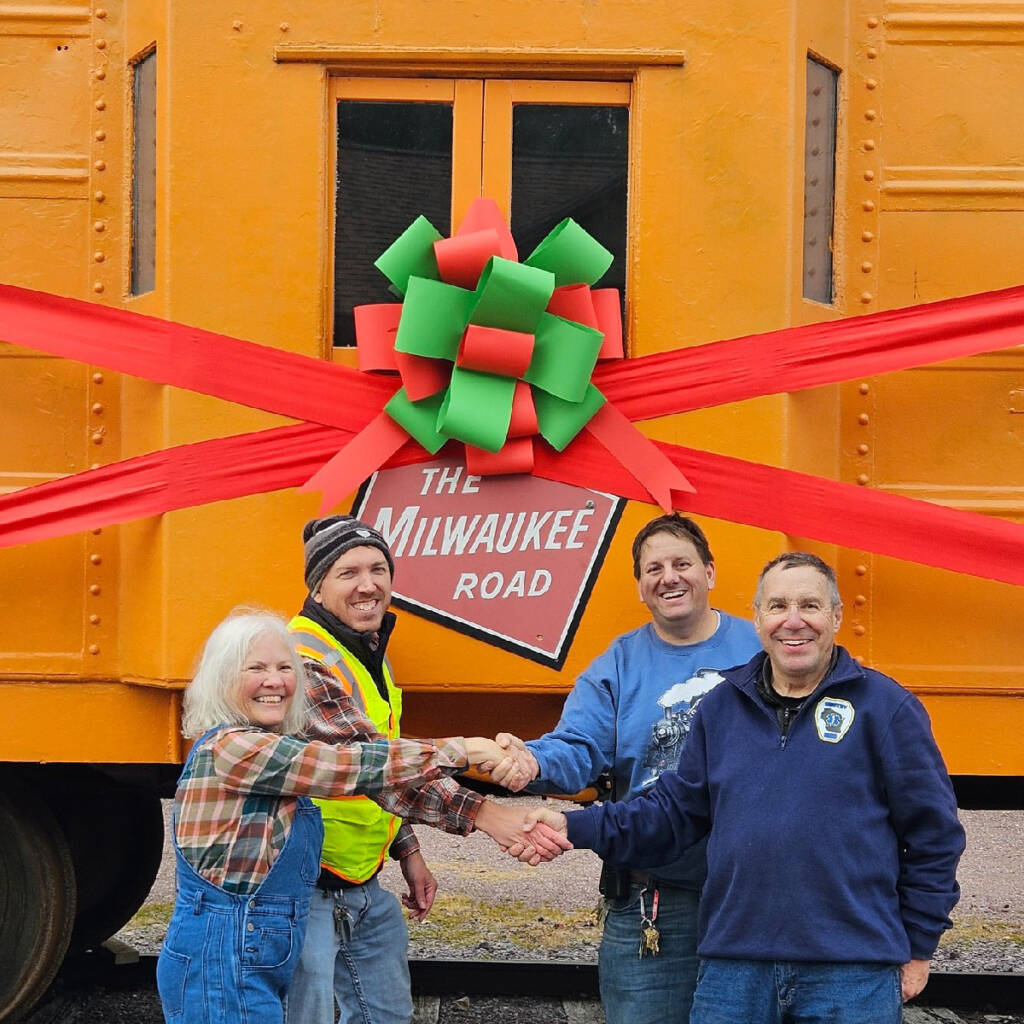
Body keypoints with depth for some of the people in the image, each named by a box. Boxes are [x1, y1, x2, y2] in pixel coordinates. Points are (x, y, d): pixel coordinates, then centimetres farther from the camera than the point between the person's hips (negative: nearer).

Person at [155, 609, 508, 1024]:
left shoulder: (276, 751, 12)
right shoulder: (229, 749, -17)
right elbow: (350, 766, -19)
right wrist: (461, 750, -13)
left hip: (263, 968, 10)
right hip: (219, 968, -10)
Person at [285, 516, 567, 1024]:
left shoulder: (371, 654, 9)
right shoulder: (303, 661, -23)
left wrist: (408, 853, 14)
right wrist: (483, 813, -41)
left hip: (365, 885, 9)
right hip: (307, 888, -9)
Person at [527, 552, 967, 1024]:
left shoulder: (885, 706, -1)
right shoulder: (721, 706, 11)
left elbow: (934, 837, 2)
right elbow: (677, 808, 13)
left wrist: (917, 949, 2)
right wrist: (576, 827, 1)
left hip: (851, 976, -3)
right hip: (733, 971, 3)